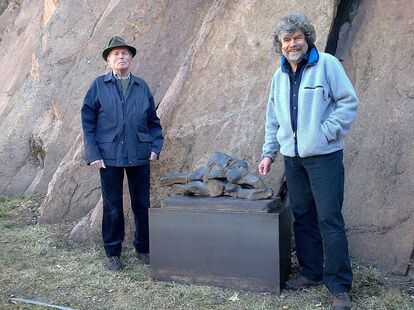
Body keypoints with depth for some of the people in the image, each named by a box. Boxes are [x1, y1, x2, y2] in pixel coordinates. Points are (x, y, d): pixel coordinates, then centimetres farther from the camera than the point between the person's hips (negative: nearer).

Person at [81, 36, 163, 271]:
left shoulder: (142, 87, 9)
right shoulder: (99, 86, 3)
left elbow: (153, 120, 13)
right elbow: (88, 122, 0)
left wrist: (155, 147, 0)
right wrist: (93, 154, -7)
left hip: (140, 156, 2)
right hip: (109, 157, -2)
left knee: (142, 205, 10)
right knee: (113, 208, 7)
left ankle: (144, 248, 26)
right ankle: (113, 253, 22)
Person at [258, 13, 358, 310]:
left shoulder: (327, 64, -4)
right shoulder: (280, 76, 13)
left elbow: (349, 101, -6)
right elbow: (273, 119, 18)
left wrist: (326, 132, -14)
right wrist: (269, 152, 12)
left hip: (324, 156, -5)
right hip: (292, 158, 6)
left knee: (329, 218, -6)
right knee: (303, 217, 11)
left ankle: (340, 285, 4)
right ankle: (311, 271, 26)